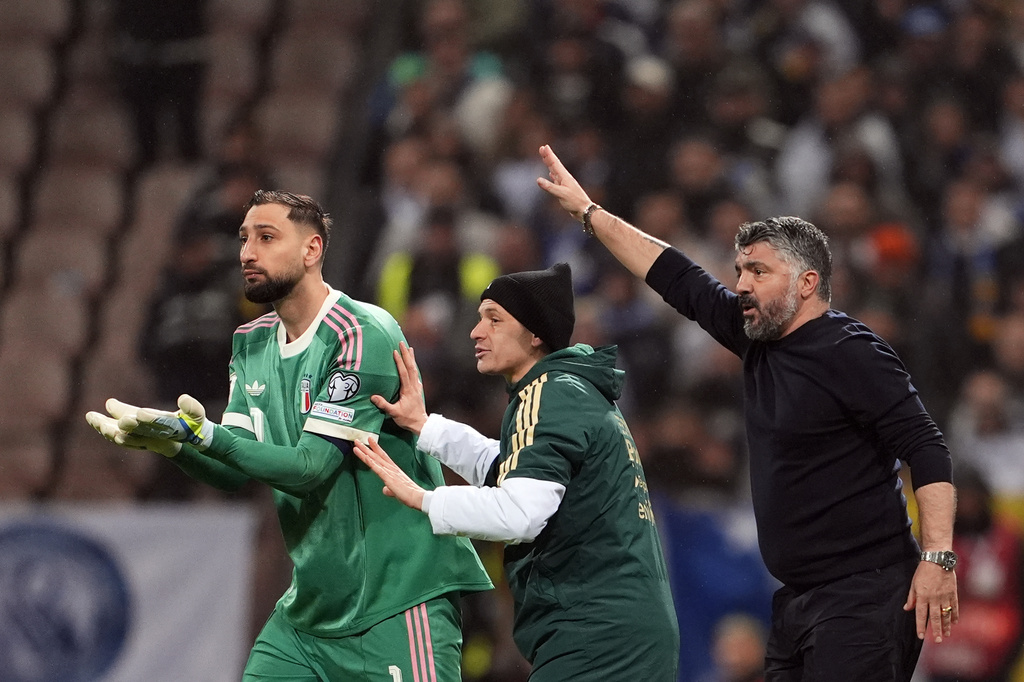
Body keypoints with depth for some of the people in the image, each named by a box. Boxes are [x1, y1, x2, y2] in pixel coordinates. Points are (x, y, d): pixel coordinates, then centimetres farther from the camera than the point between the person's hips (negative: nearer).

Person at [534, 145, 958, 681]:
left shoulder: (850, 354, -11)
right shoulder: (759, 337, 13)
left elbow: (926, 451, -15)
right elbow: (680, 281, 21)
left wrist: (938, 557, -24)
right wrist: (587, 211, 24)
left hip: (865, 595, -9)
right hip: (798, 598, 9)